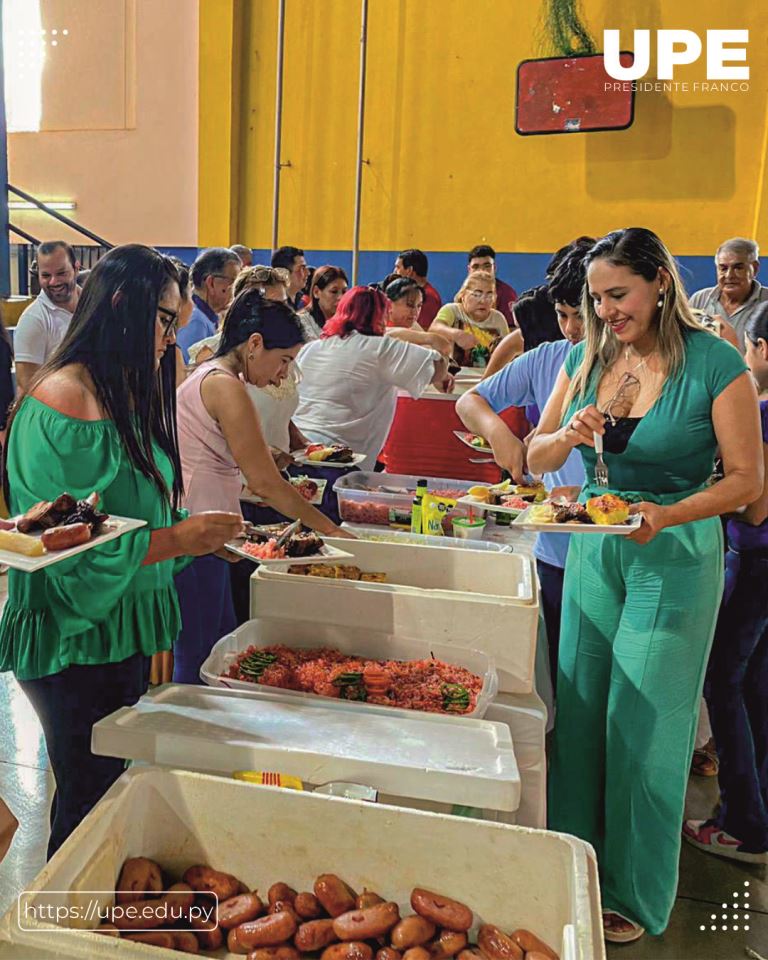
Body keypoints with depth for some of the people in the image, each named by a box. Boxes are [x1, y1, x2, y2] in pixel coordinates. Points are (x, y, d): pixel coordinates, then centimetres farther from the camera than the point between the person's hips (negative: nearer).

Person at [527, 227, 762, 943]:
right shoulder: (586, 358, 2)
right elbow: (536, 460, 5)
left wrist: (667, 516, -26)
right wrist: (568, 435, -17)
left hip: (676, 557, -4)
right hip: (592, 545, 5)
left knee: (644, 724, 4)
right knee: (578, 713, 11)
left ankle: (634, 893, 26)